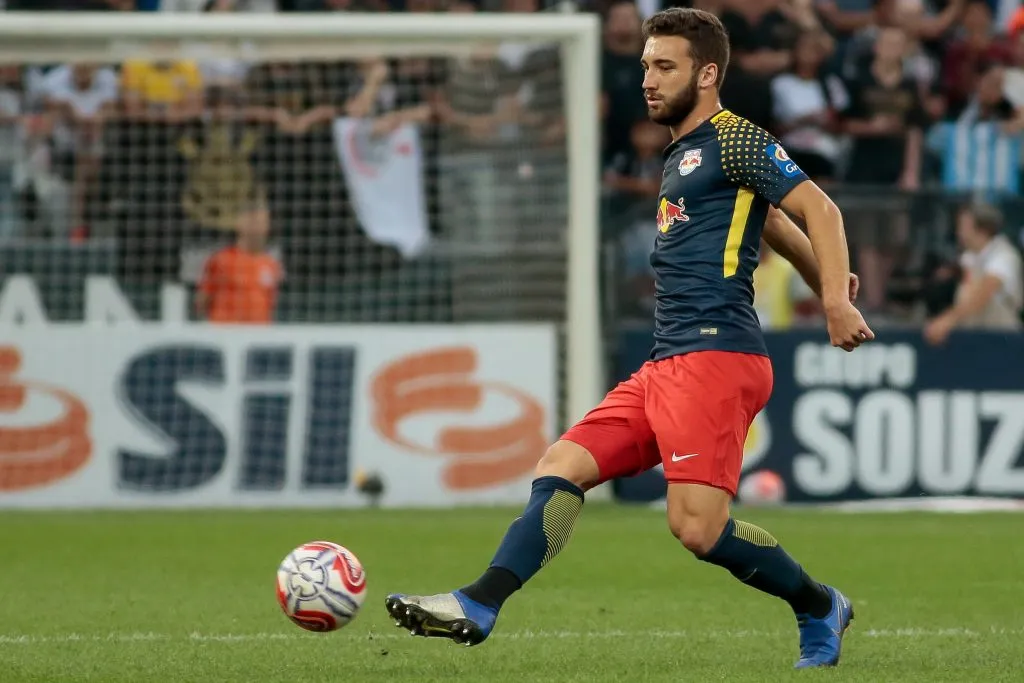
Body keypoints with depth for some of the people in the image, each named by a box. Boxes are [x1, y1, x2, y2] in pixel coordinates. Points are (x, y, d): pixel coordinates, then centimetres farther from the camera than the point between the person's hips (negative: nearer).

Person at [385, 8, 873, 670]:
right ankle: (480, 606, -9)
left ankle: (821, 609, 3)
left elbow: (819, 209, -8)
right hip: (665, 367, 9)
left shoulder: (735, 139, -3)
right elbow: (770, 220, 35)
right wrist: (829, 286, 33)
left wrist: (837, 300, -19)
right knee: (562, 466, -2)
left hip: (715, 355, -9)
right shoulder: (681, 156, 24)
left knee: (698, 527, -16)